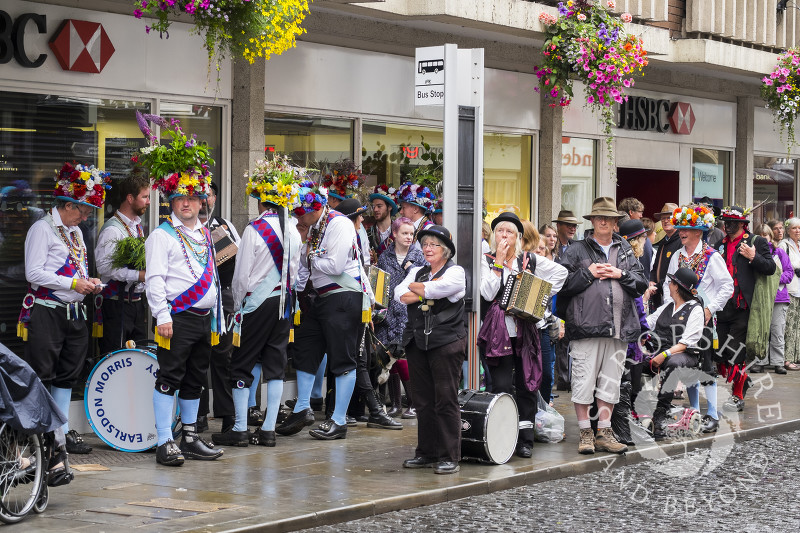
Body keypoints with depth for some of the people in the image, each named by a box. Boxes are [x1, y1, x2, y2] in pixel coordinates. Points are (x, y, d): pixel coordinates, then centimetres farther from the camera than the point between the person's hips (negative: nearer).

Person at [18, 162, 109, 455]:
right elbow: (34, 274, -15)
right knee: (42, 375, -6)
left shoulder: (76, 232, 18)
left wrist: (89, 282, 6)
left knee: (68, 374, 10)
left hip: (74, 312, 8)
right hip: (46, 312, -8)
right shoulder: (43, 229, -8)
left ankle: (63, 431, 16)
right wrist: (73, 283, -17)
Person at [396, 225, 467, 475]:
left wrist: (416, 288, 0)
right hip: (417, 340, 6)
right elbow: (400, 295, 4)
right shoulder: (416, 272, 19)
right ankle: (426, 453, 15)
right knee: (423, 400, 7)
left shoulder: (456, 272, 2)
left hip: (446, 341, -6)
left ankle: (449, 457, -3)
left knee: (446, 400, -6)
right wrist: (428, 291, -8)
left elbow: (441, 289, -17)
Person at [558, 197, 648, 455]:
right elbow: (561, 283, -3)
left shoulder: (626, 250, 16)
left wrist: (621, 275, -4)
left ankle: (604, 433, 15)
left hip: (619, 327, 4)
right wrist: (587, 273, -9)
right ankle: (585, 433, 4)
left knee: (610, 381, 8)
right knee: (584, 380, -5)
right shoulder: (577, 251, 5)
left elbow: (641, 284, 12)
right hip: (586, 326, -4)